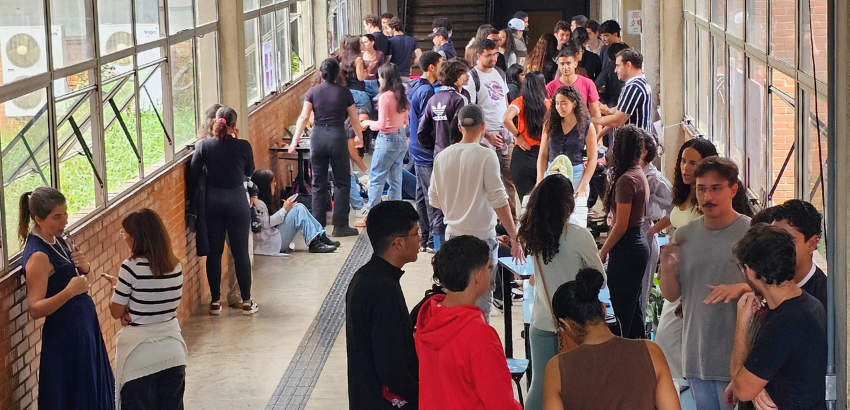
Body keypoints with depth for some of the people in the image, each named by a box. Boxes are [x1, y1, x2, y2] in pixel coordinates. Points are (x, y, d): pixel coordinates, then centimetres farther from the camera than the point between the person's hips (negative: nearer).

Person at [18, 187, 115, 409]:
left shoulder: (59, 242, 7)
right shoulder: (38, 256, -19)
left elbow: (88, 281, 17)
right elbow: (35, 309, -22)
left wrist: (85, 268, -5)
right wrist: (69, 291, -33)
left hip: (86, 324, 9)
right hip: (64, 334, -9)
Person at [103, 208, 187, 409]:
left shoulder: (132, 267, -16)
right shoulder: (175, 266, 0)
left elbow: (116, 312, -7)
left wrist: (115, 284, 9)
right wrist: (133, 312, 1)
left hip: (140, 354, -5)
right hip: (172, 349, 5)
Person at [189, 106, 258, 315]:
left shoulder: (204, 146, -9)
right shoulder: (243, 146, -11)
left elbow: (193, 172, -4)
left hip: (213, 201, 1)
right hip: (237, 201, -1)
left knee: (214, 252, 9)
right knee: (240, 251, 5)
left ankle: (215, 301, 13)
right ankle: (246, 301, 10)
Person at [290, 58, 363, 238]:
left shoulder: (312, 92, 0)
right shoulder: (344, 93, -2)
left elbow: (304, 117, -6)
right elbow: (354, 118, 5)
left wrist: (295, 140, -3)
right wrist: (359, 137, 22)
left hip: (318, 138, 2)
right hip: (337, 137, -2)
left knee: (318, 184, 9)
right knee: (342, 183, 7)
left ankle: (318, 226, 9)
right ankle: (340, 226, 3)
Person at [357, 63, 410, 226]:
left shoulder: (385, 97, -18)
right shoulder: (402, 95, 4)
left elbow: (382, 124, -18)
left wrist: (368, 123, -1)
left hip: (388, 140, -8)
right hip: (401, 138, 8)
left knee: (376, 179, 0)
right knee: (395, 179, 13)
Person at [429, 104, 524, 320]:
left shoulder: (442, 156, 2)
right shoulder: (486, 156, -13)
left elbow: (434, 199, 11)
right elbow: (499, 201, -16)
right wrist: (515, 238, -11)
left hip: (453, 234, 5)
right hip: (481, 236, -5)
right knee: (481, 298, 1)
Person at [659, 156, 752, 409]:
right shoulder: (684, 235, 8)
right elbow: (671, 295, 10)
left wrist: (741, 288, -23)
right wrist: (667, 270, -10)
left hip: (736, 357, -5)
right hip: (696, 357, 5)